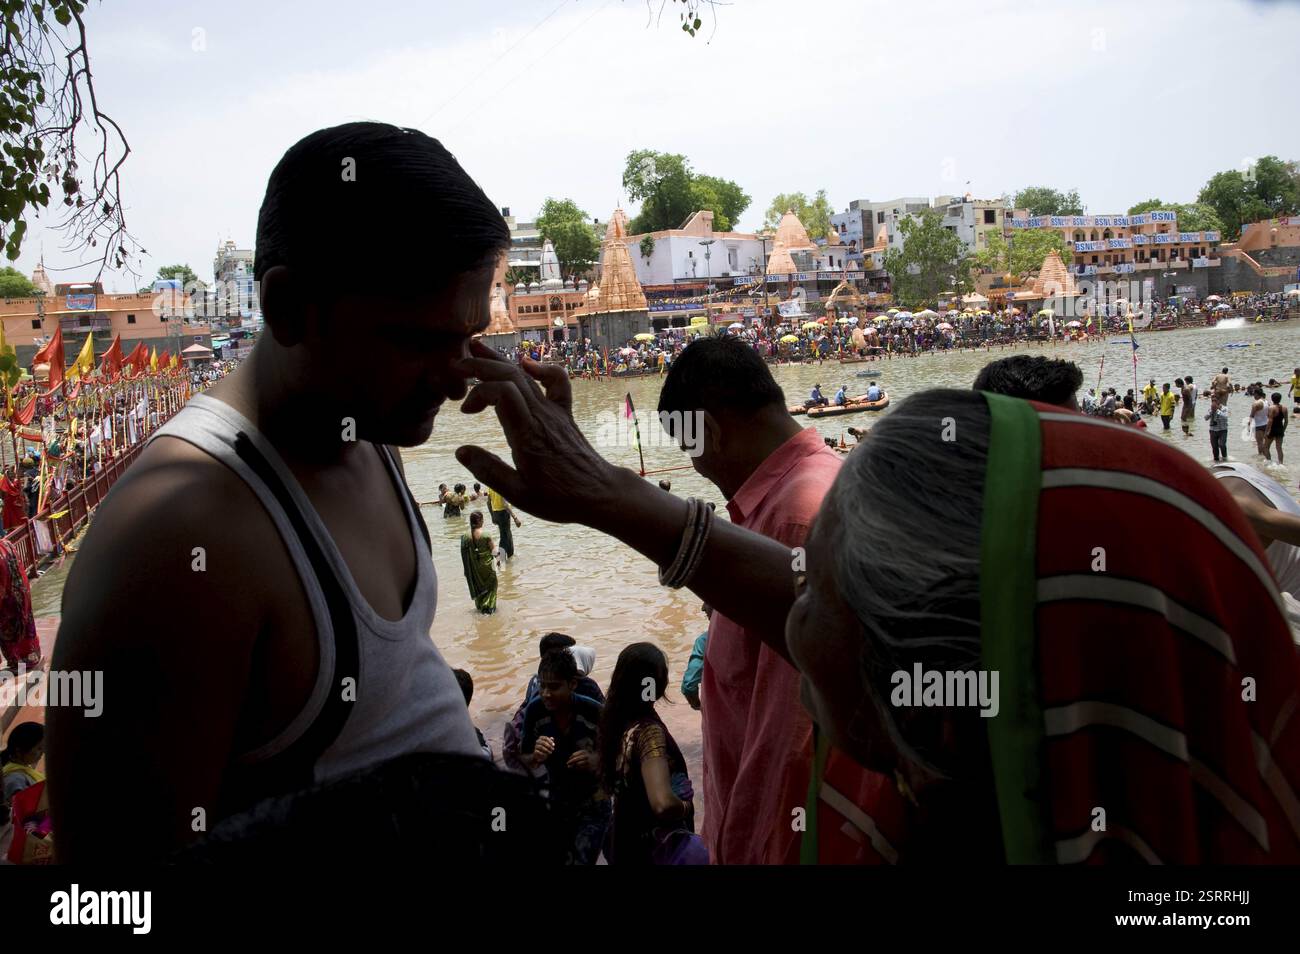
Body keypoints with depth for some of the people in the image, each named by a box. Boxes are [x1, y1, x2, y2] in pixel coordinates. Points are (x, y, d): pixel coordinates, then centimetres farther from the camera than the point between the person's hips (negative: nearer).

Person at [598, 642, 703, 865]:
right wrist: (686, 806, -20)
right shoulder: (649, 730, -25)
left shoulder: (618, 721, -2)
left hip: (627, 843, 8)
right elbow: (663, 803, -40)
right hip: (653, 849, -8)